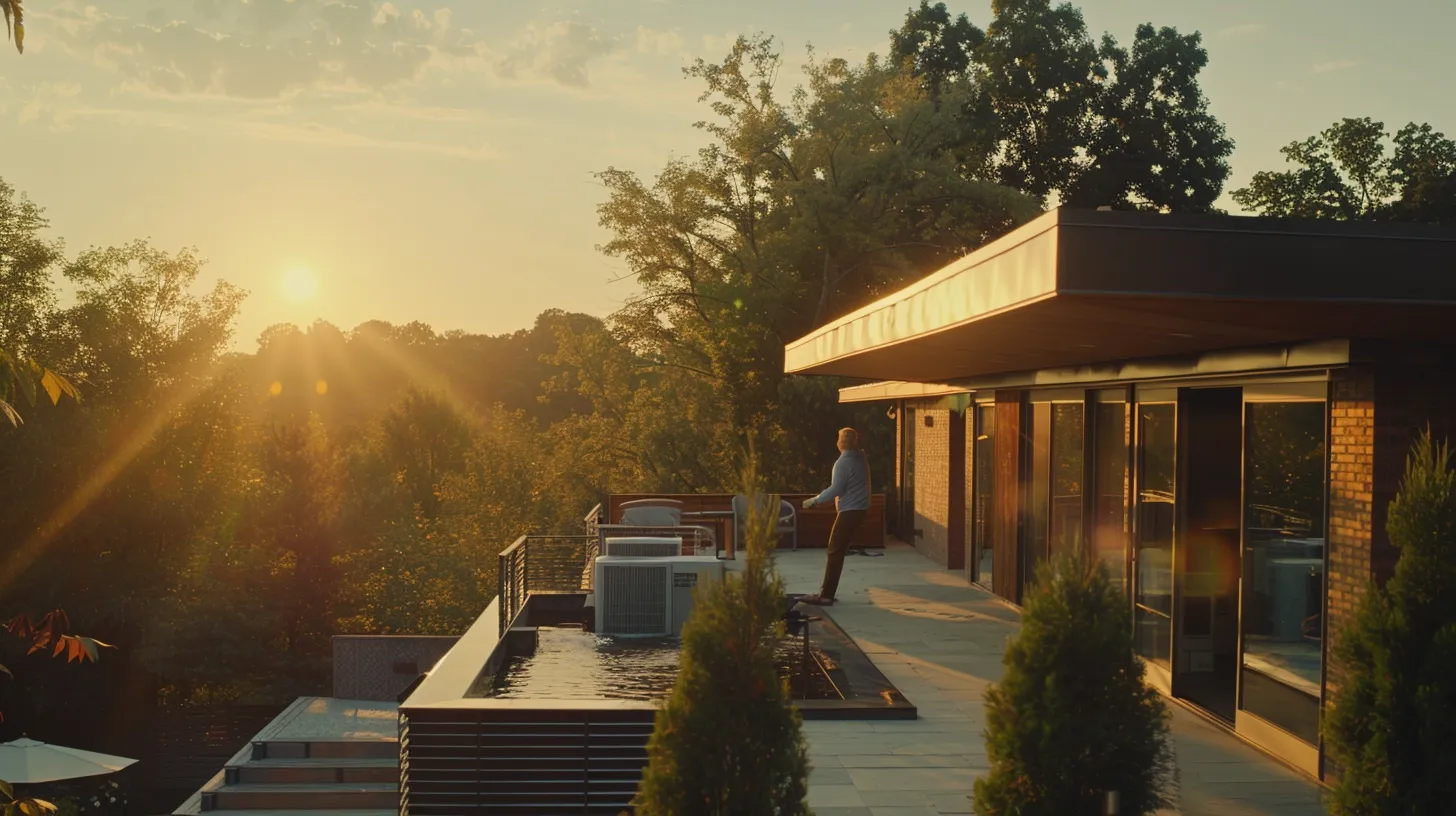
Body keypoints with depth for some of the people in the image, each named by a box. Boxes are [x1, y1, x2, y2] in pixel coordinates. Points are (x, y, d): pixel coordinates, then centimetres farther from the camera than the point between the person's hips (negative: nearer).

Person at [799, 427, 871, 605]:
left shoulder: (843, 462, -16)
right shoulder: (861, 458, 9)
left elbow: (835, 489, -20)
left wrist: (814, 500, -10)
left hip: (849, 510, -9)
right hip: (859, 508, 9)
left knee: (835, 552, -9)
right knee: (838, 550, 12)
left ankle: (826, 595, -12)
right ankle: (827, 591, 14)